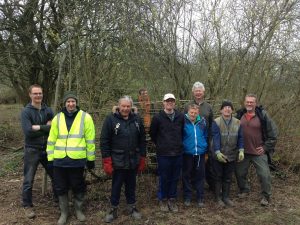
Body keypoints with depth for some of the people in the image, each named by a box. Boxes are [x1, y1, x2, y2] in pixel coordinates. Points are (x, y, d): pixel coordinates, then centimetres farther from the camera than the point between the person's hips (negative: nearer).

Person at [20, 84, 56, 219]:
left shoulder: (48, 110, 3)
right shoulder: (26, 112, -10)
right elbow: (28, 132, -22)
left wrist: (39, 127, -16)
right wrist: (46, 128, -16)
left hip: (47, 149, 4)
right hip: (32, 150, -4)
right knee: (28, 180, 7)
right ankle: (27, 206, 24)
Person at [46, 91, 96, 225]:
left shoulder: (85, 117, -3)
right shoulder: (57, 118, 6)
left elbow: (90, 140, -1)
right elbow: (51, 140, 9)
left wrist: (91, 159, 0)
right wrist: (50, 159, 7)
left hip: (77, 160, -2)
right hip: (59, 160, 3)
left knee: (78, 187, 12)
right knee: (61, 188, 12)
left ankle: (78, 210, 34)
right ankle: (64, 212, 31)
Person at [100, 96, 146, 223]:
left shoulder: (137, 119, 3)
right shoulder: (111, 119, -7)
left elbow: (142, 141, 9)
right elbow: (104, 142, -8)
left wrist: (142, 159, 8)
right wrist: (107, 162, -11)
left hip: (133, 161, 3)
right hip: (118, 161, -3)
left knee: (131, 186, 16)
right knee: (116, 186, 10)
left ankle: (132, 207, 34)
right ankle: (113, 209, 27)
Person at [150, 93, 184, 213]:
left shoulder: (181, 116, 1)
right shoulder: (157, 117, -7)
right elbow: (152, 134, 5)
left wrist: (178, 144, 13)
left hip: (178, 153, 3)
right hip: (163, 154, -2)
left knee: (175, 178, 12)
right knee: (164, 179, 8)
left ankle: (172, 199, 28)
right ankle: (163, 199, 26)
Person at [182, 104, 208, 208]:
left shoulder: (202, 121, -1)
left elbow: (205, 136, 12)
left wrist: (205, 147, 10)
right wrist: (182, 147, -2)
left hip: (200, 153, 2)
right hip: (187, 153, -2)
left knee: (200, 176, 10)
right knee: (187, 176, 9)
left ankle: (200, 198, 22)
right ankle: (187, 197, 23)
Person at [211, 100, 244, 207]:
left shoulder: (237, 123, 2)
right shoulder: (216, 122, -11)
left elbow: (240, 138, 2)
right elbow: (215, 138, -19)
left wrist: (241, 150, -11)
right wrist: (217, 152, -28)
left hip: (232, 156, 3)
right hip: (218, 156, -3)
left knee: (228, 178, 14)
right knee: (218, 177, 9)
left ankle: (226, 197, 28)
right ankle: (218, 198, 23)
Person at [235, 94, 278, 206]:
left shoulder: (263, 115, -9)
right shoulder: (239, 115, 1)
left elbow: (273, 133, -5)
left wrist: (266, 147, -7)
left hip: (259, 152, -3)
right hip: (243, 152, 4)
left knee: (264, 175, -1)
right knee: (240, 172, 14)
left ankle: (265, 196, 20)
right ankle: (244, 190, 39)